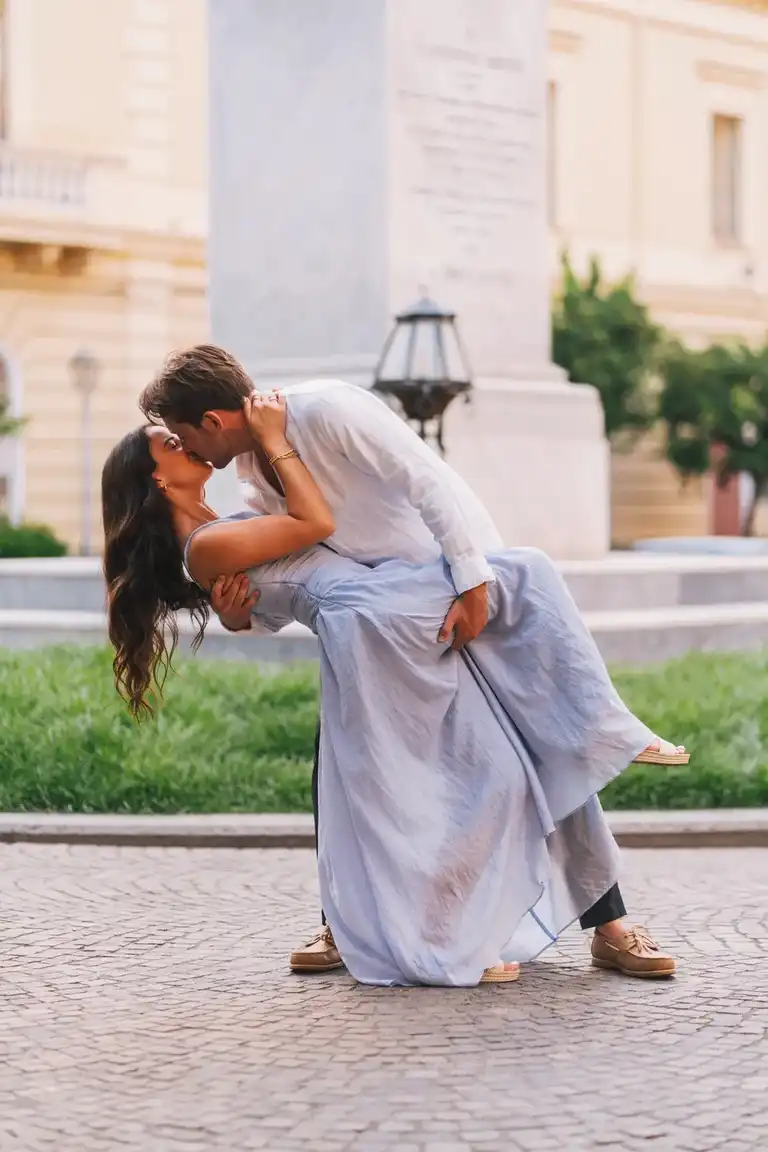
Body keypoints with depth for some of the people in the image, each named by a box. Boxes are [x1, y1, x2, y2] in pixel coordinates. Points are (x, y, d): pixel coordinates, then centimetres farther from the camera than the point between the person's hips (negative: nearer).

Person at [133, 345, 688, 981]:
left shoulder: (325, 409, -24)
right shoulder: (252, 468, 1)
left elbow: (432, 481, -29)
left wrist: (473, 590, -32)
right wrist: (238, 615, -19)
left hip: (476, 588, -7)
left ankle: (611, 927, 0)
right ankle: (344, 926, 9)